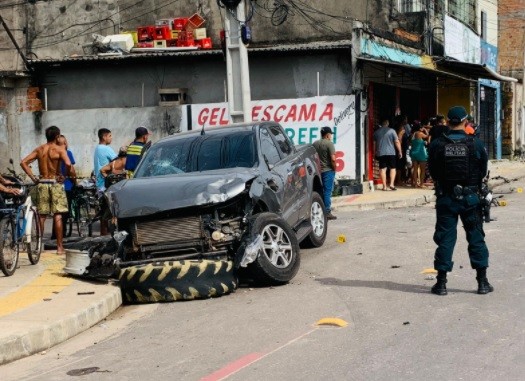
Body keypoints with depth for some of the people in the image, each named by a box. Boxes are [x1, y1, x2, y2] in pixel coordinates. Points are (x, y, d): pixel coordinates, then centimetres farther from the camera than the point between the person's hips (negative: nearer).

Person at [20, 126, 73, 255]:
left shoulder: (39, 149, 8)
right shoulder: (59, 149, -6)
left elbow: (23, 162, 2)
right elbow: (68, 164, -22)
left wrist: (33, 177, 3)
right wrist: (72, 175, -6)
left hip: (42, 183, 4)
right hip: (55, 183, -4)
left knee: (41, 216, 10)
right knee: (57, 216, 0)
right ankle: (59, 247, 1)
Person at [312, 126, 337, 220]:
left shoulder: (315, 144, 9)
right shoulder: (329, 144, -11)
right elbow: (333, 159, -17)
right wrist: (334, 169, -4)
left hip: (318, 171, 6)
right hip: (328, 170, -6)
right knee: (327, 191, -3)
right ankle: (327, 212, -3)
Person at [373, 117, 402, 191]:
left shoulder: (376, 132, 7)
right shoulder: (391, 131, -4)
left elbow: (375, 144, 14)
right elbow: (397, 142, -5)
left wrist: (376, 153, 24)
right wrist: (400, 151, 3)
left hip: (380, 153, 2)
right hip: (391, 152, -2)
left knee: (383, 169, 3)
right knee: (392, 168, 6)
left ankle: (385, 186, 1)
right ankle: (391, 184, -6)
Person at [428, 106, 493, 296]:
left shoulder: (437, 145, -8)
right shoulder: (476, 144, -8)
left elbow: (433, 173, 1)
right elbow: (483, 172, 1)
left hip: (445, 198, 0)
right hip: (470, 197, 0)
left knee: (445, 239, 6)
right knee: (476, 238, 10)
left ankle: (441, 282, 8)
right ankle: (482, 281, 13)